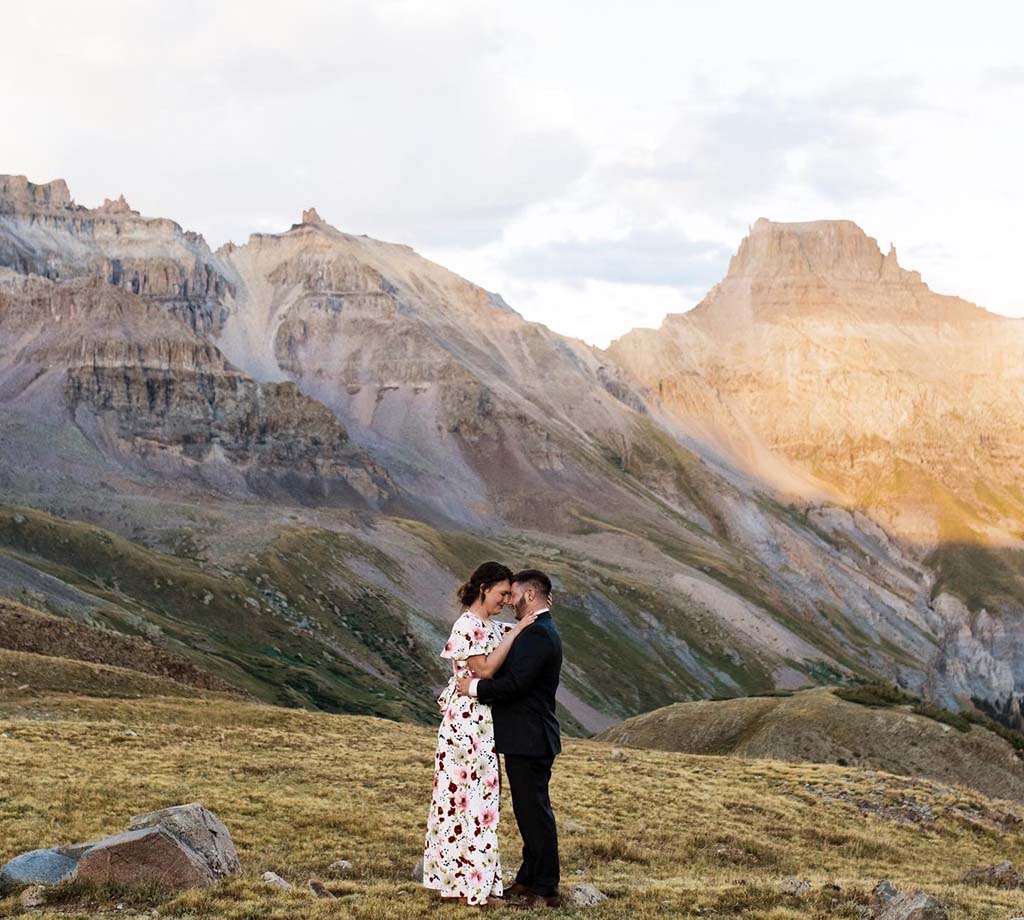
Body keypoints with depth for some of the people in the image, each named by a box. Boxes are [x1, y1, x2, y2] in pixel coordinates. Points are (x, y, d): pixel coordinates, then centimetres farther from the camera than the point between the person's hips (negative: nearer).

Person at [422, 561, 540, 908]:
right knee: (471, 797, -5)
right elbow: (485, 669, -20)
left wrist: (534, 614, 6)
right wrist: (515, 632, -17)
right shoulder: (467, 626, -13)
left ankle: (459, 876, 18)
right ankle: (470, 883, 0)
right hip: (467, 721, -9)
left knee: (480, 796, 11)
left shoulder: (492, 627, 13)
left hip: (483, 724, 9)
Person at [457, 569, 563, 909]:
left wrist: (475, 687, -14)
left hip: (530, 740, -11)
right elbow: (512, 678, 17)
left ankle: (546, 890, 3)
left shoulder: (538, 634, -18)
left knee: (535, 811, -4)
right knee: (528, 810, 16)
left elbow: (515, 683, -25)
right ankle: (528, 879, 26)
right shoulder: (536, 631, 16)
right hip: (524, 738, 11)